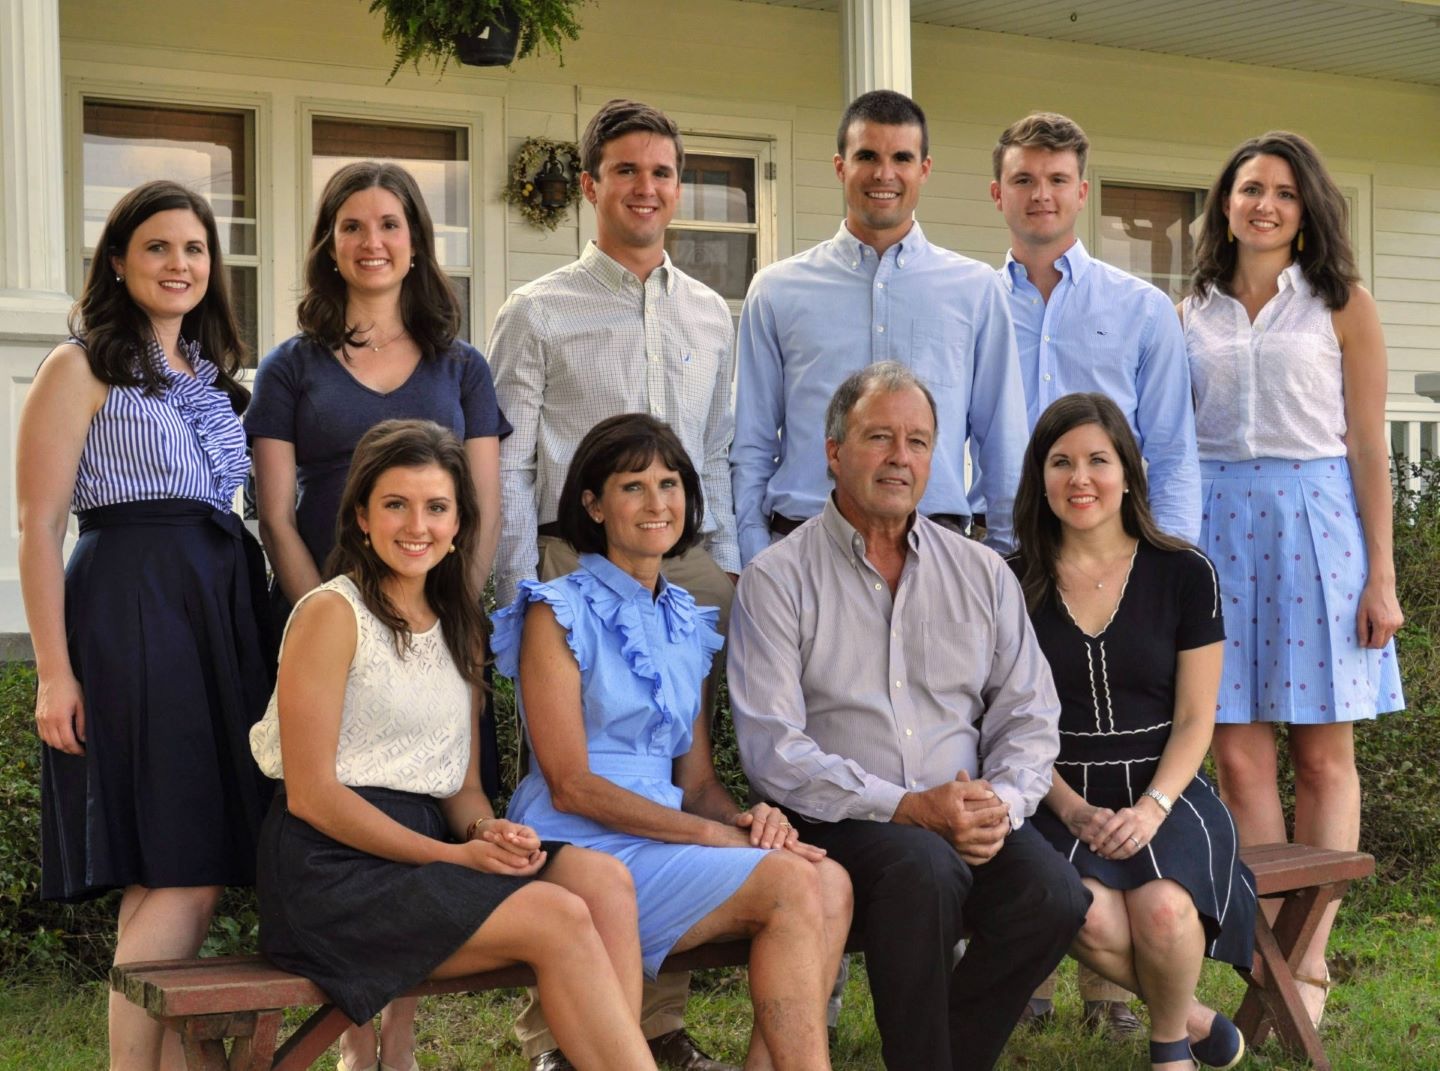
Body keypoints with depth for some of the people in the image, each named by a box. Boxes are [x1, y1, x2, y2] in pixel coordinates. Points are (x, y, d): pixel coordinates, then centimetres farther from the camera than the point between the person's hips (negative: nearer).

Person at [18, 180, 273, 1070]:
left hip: (220, 613, 7)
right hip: (131, 612, -7)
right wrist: (54, 672, -16)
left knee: (192, 878, 7)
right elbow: (40, 527, -8)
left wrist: (259, 638, 11)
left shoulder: (214, 376, 19)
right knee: (180, 880, -11)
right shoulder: (82, 369, -2)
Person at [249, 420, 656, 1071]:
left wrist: (489, 834, -7)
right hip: (332, 870, -7)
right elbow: (309, 793, -11)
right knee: (558, 917, -25)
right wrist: (455, 856, -16)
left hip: (422, 852, 7)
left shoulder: (459, 627, 18)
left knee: (603, 879, -20)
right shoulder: (332, 614, -5)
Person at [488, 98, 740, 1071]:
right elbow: (506, 470, 0)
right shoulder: (538, 314, 3)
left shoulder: (712, 317, 16)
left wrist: (728, 572, 10)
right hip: (576, 564, -4)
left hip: (690, 567, 4)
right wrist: (522, 593, -7)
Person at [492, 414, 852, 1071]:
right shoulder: (558, 614, -3)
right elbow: (570, 785, -11)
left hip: (667, 840, 6)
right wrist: (719, 836, -16)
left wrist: (747, 818, -8)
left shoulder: (686, 622, 18)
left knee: (829, 883, -21)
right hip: (582, 851, -6)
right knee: (794, 885, -24)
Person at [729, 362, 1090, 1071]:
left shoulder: (982, 574, 15)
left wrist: (1003, 801, -9)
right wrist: (910, 807, -17)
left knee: (1052, 893, -25)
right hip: (836, 824, -4)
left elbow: (1028, 717, 13)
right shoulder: (777, 579, 2)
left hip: (973, 819, 4)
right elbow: (773, 751, -8)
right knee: (923, 866, -34)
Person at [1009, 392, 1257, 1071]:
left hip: (1164, 793, 0)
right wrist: (1072, 810, -10)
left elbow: (1195, 720, 3)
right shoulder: (1015, 585, 5)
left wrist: (1152, 807, -13)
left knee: (1162, 907, -31)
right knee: (1089, 916, -31)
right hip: (1062, 802, 0)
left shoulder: (1184, 575, 3)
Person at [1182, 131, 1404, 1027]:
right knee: (1240, 757, 0)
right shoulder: (1192, 314, 10)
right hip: (1218, 526, 2)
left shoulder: (1342, 305, 3)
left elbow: (1368, 444, 0)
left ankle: (1310, 965, 6)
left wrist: (1381, 574, -5)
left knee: (1323, 756, 2)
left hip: (1315, 523, -2)